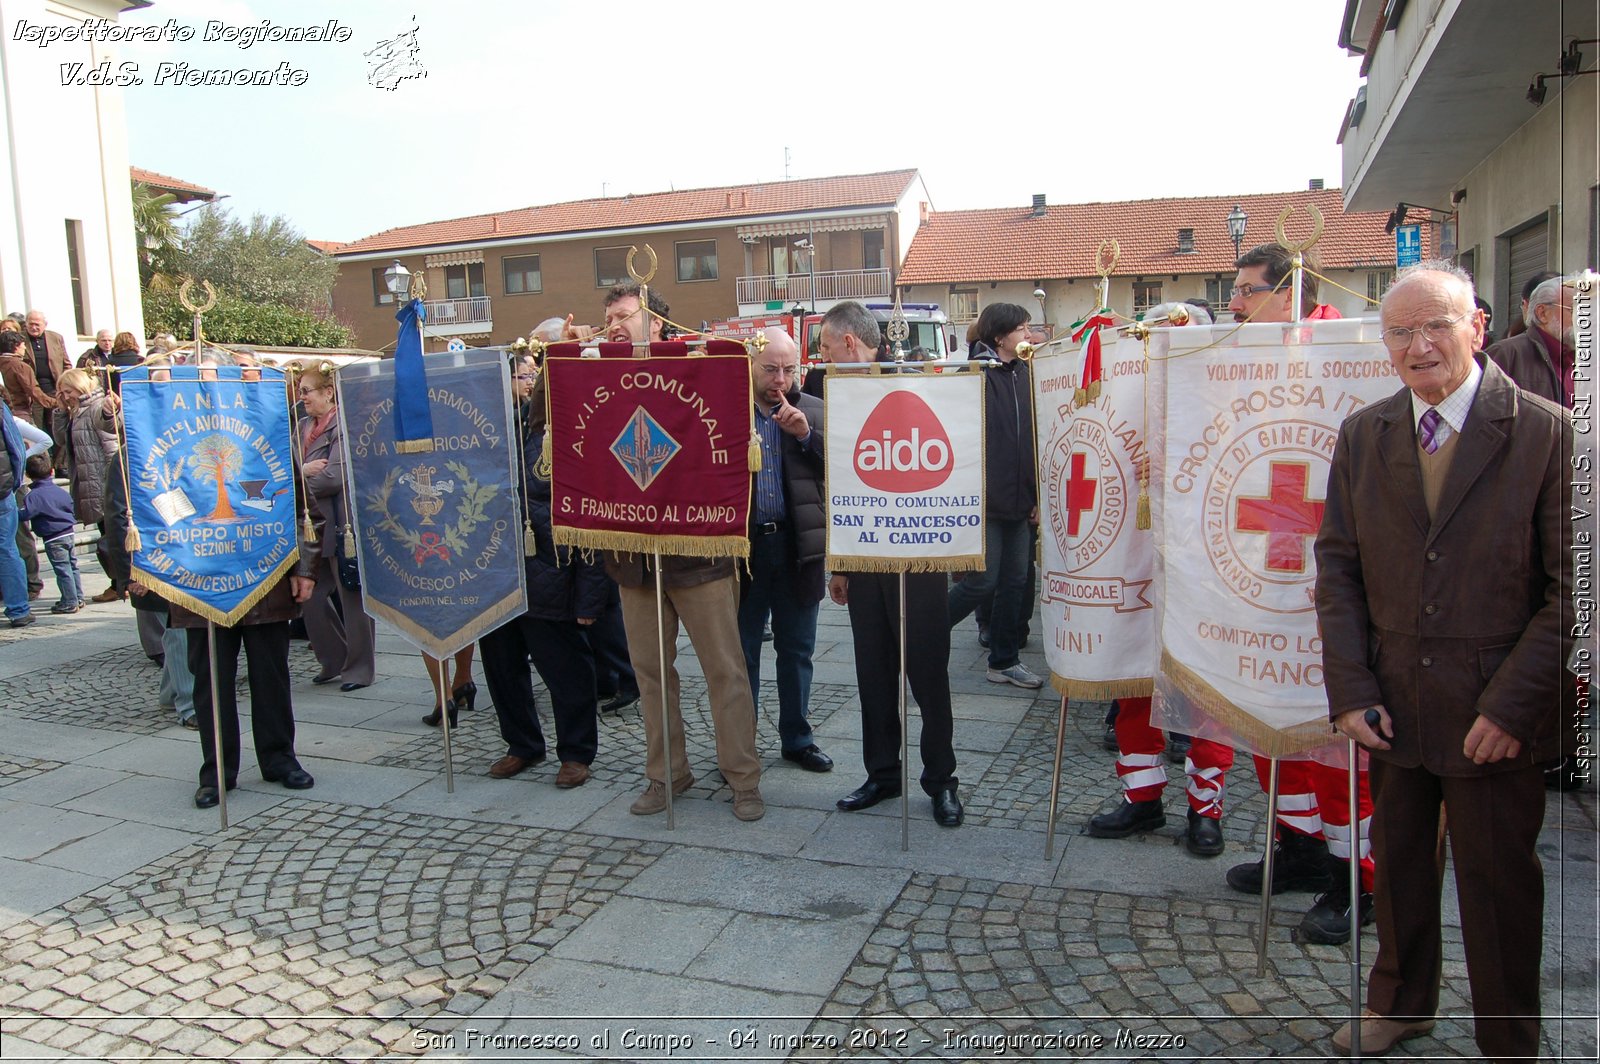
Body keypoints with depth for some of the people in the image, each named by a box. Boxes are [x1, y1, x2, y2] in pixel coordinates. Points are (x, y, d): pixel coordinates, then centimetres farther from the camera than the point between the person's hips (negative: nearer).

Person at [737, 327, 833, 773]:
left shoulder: (814, 411, 5)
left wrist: (806, 435, -15)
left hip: (797, 545, 2)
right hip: (742, 544, -2)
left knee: (797, 650, 13)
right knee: (741, 651, 9)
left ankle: (797, 738, 29)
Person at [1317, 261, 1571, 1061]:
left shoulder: (1549, 433, -9)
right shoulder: (1362, 435, 3)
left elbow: (1571, 589, -9)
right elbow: (1337, 567, 5)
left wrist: (1512, 704, -14)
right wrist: (1350, 688, -3)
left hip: (1495, 717, -3)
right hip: (1391, 705, 4)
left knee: (1499, 882, 10)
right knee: (1397, 862, 18)